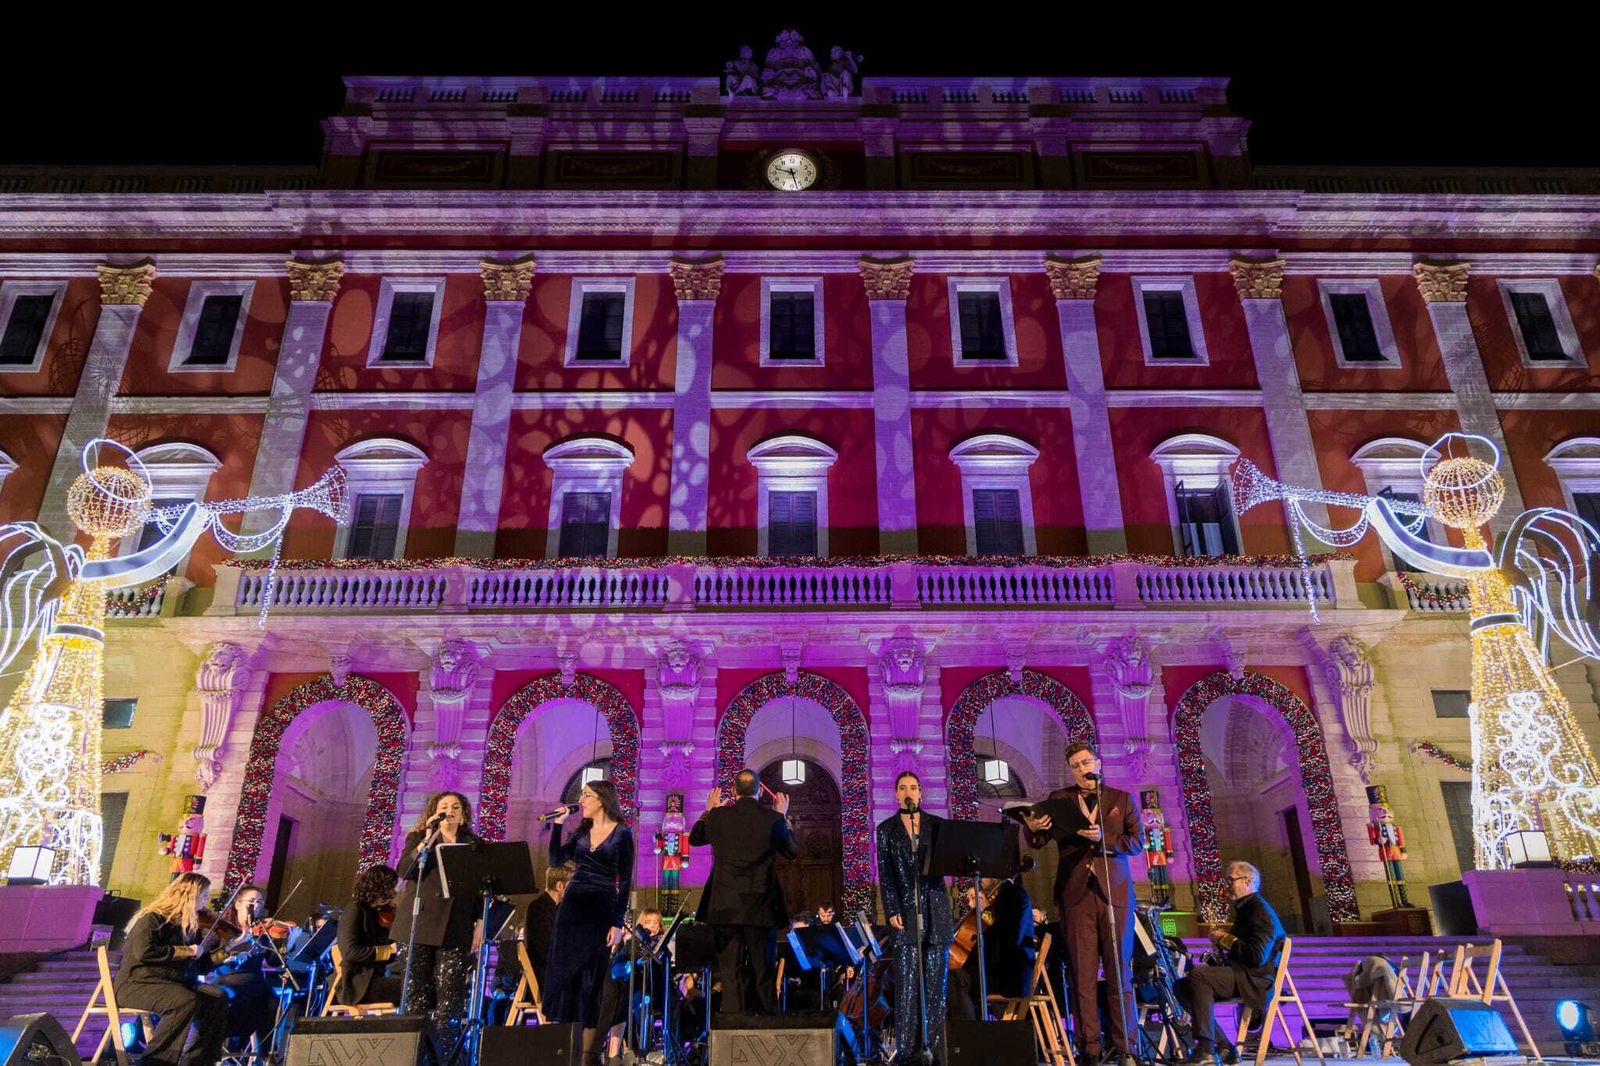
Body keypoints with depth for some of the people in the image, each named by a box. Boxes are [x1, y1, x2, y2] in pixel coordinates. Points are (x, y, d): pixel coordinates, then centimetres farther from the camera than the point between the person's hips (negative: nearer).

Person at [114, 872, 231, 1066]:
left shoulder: (189, 924, 12)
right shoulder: (152, 918, -12)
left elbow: (201, 962, 15)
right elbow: (144, 952, -28)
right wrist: (184, 951, -21)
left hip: (172, 983, 8)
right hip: (136, 984, -8)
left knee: (217, 998, -13)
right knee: (187, 1001, -33)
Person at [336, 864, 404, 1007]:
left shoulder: (376, 913, 16)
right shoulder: (355, 909, -6)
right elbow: (350, 951, -18)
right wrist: (388, 950, -18)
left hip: (374, 980, 8)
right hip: (359, 985, -7)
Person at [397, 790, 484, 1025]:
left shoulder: (475, 844, 13)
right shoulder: (418, 838, 13)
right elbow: (404, 872, -4)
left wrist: (479, 923, 2)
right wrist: (427, 841, -12)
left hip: (456, 928, 0)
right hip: (421, 925, 0)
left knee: (450, 991, -6)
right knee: (418, 990, -1)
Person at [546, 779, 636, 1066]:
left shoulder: (622, 833, -5)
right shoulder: (581, 831, 11)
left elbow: (625, 882, -7)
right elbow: (555, 860, 5)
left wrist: (618, 923, -12)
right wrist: (557, 824, 0)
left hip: (601, 911, -5)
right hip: (571, 907, 5)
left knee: (592, 979, 2)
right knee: (562, 974, 4)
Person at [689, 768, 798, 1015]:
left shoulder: (718, 816, -6)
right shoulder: (773, 819, -9)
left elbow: (694, 838, 13)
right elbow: (793, 851, 8)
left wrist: (708, 810, 26)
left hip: (726, 907, 0)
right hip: (761, 908, 0)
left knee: (730, 971, 7)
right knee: (763, 971, 13)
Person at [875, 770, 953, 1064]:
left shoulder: (937, 825, 9)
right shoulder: (886, 828, 7)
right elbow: (885, 874, 2)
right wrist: (892, 911, -7)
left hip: (935, 909, 1)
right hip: (905, 910, -1)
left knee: (936, 982, 2)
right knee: (907, 983, -4)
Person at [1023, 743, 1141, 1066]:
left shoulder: (1122, 799, 12)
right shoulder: (1059, 799, 10)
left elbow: (1137, 841, 2)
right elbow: (1038, 842, 4)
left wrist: (1104, 838, -15)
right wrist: (1033, 828, -20)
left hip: (1114, 893, 0)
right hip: (1076, 894, 0)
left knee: (1120, 973, 2)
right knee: (1083, 975, -1)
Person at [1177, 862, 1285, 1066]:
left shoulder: (1260, 911, -12)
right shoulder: (1245, 908, 20)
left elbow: (1258, 956, -23)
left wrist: (1225, 938, -13)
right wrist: (1221, 936, 8)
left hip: (1255, 979, -10)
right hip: (1240, 973, 10)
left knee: (1198, 974, -30)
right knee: (1183, 986, -2)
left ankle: (1206, 1049, -29)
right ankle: (1224, 1048, -2)